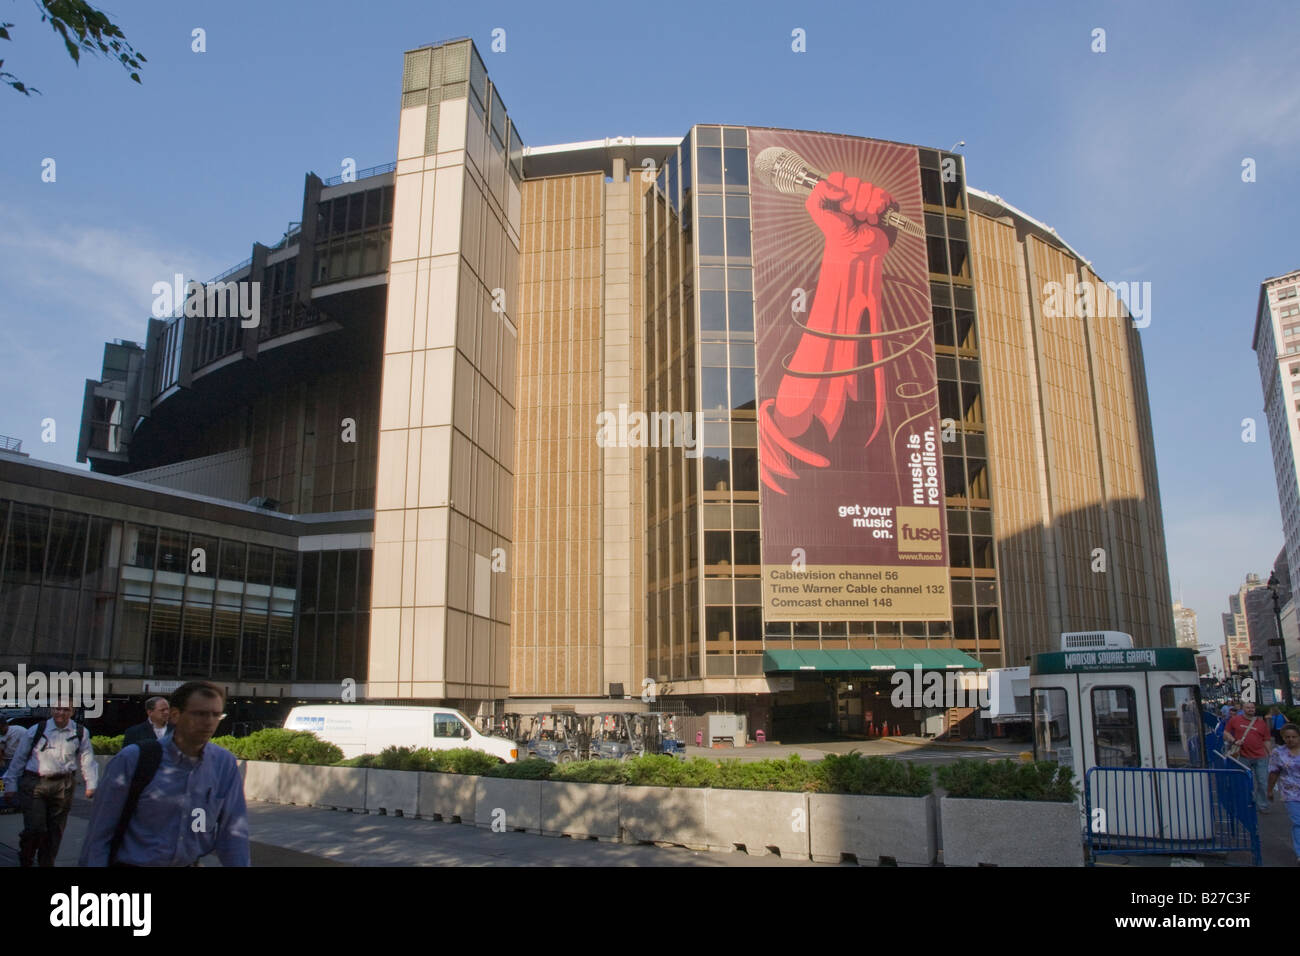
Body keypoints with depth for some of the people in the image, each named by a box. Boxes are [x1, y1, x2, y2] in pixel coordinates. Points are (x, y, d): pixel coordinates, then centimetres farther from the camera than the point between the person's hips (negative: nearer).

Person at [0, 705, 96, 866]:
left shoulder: (81, 733, 4)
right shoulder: (37, 730, 0)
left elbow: (87, 760, 5)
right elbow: (19, 758, 7)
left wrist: (91, 785, -1)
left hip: (62, 786, 2)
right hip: (34, 784, -2)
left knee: (55, 831, 8)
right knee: (35, 829, -7)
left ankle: (47, 863, 26)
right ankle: (25, 860, 20)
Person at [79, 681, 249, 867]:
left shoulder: (225, 763, -9)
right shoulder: (133, 760, -15)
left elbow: (233, 831, -5)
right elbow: (99, 832, -10)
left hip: (190, 862, 3)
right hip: (133, 862, -3)